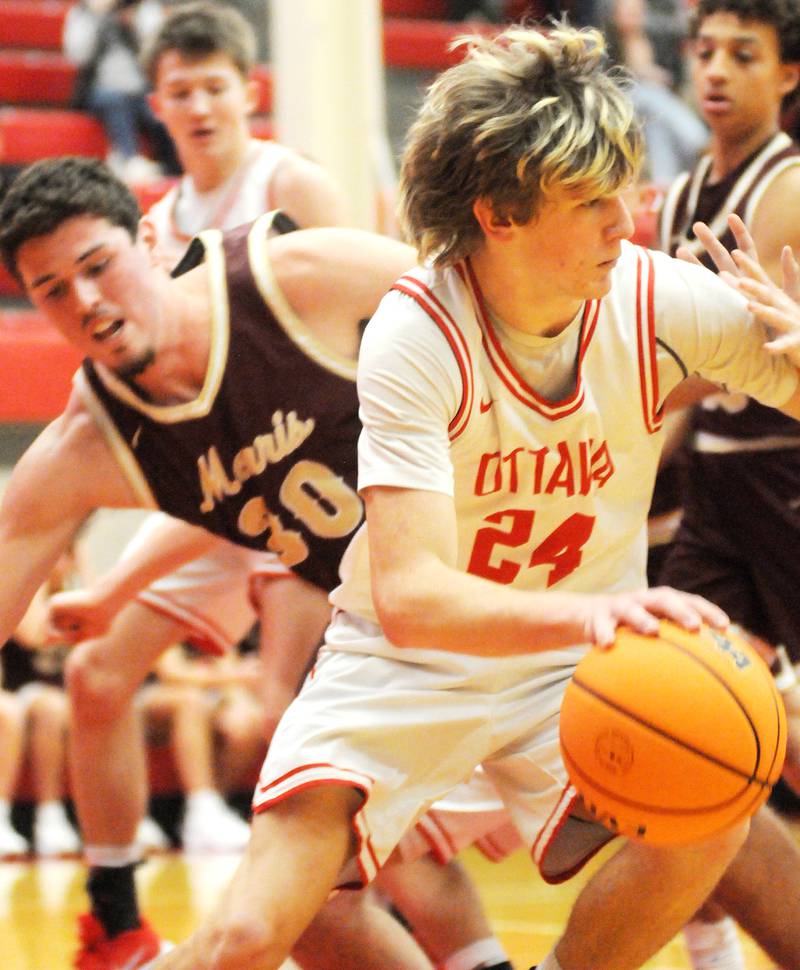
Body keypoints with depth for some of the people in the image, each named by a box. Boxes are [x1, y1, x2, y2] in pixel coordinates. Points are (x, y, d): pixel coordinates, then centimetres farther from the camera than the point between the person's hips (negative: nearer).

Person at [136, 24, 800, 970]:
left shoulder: (665, 300, -16)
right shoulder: (413, 334, -25)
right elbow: (409, 596, -35)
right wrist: (589, 611, -53)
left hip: (572, 660, 3)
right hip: (403, 661, -3)